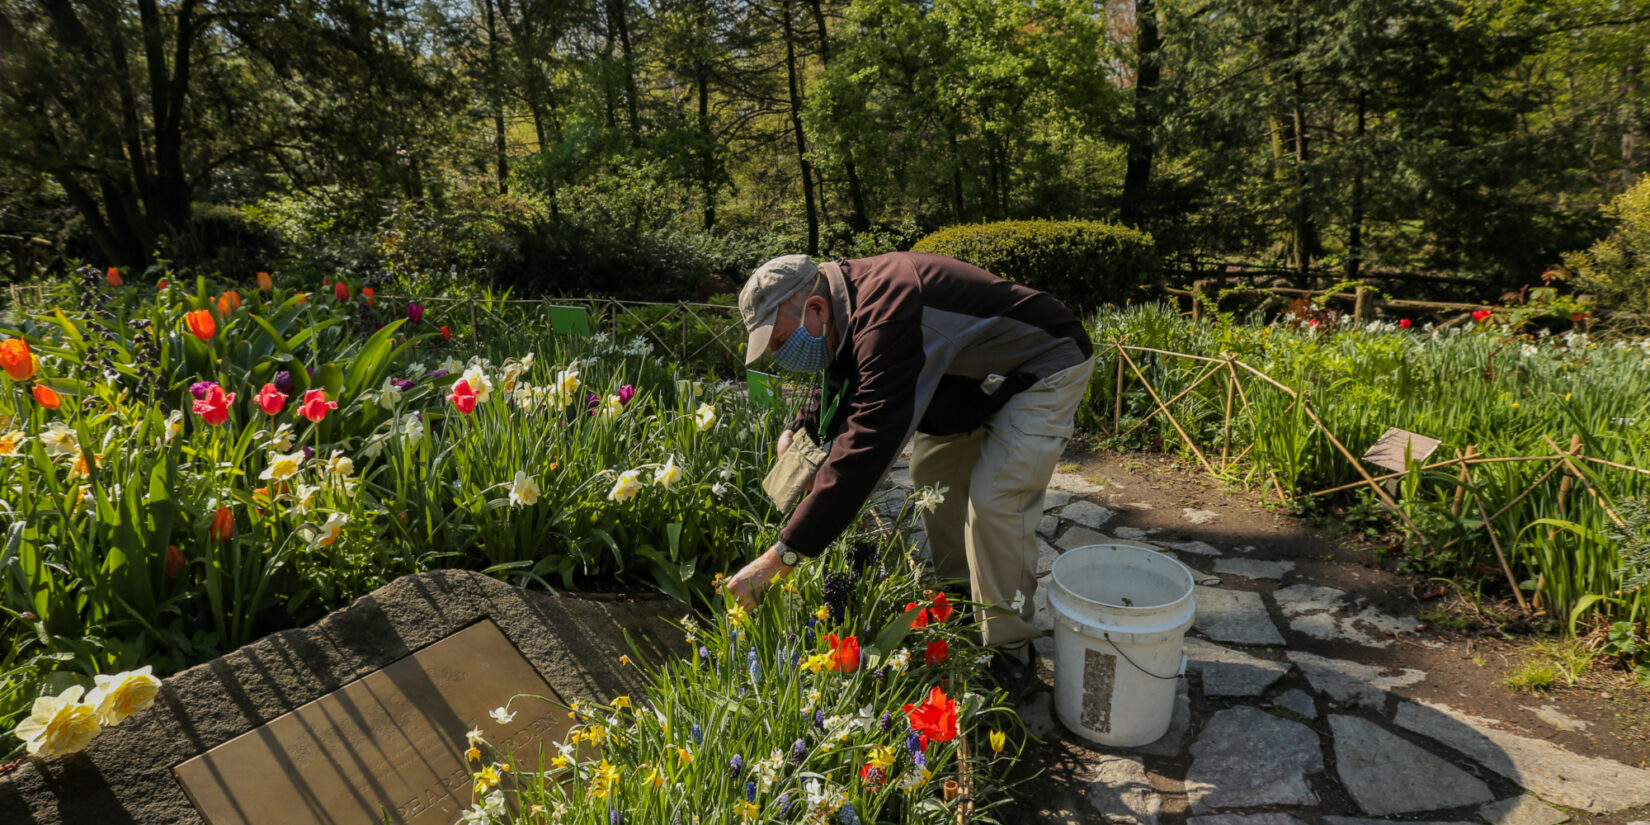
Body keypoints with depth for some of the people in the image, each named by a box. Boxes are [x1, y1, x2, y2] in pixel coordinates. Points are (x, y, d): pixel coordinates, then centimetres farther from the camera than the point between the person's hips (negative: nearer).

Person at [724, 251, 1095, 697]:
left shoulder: (888, 322, -39)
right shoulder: (848, 300, -6)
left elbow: (865, 449, -44)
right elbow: (841, 388, 13)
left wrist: (784, 555, -43)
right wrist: (798, 430, -7)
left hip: (1046, 369, -10)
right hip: (981, 378, 10)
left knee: (994, 500, -20)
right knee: (932, 474, 12)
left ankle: (1011, 647, -1)